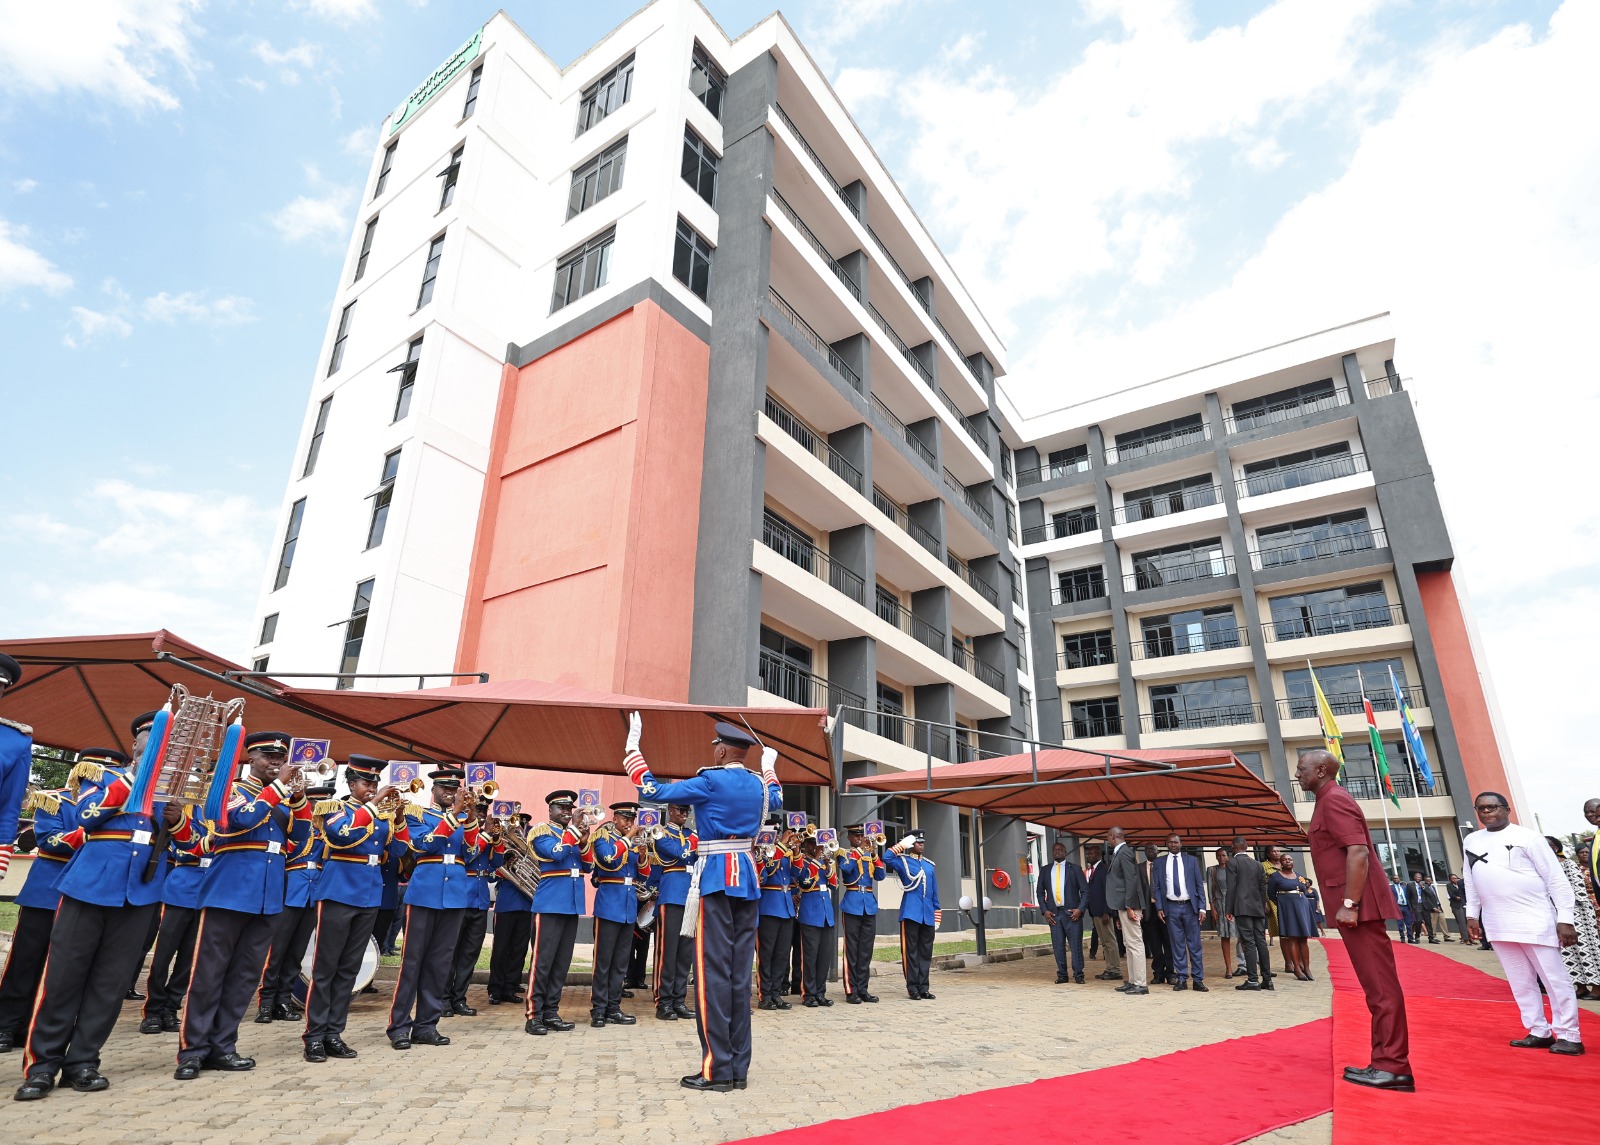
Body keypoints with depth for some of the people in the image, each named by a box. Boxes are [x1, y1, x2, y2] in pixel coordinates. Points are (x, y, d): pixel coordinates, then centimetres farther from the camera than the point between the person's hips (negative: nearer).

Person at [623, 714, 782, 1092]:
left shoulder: (709, 782, -10)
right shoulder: (758, 785, 9)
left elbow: (652, 790, -8)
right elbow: (776, 801, 33)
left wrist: (633, 747, -1)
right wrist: (769, 767, 45)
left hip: (716, 878, -6)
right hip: (748, 878, 7)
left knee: (713, 971, -2)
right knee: (740, 971, 9)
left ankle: (717, 1069, 0)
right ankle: (739, 1068, 14)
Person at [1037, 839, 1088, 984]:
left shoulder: (1074, 868, 4)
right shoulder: (1045, 870, 10)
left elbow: (1085, 890, 2)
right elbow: (1040, 892, 12)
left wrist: (1080, 909, -9)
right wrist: (1044, 910, 1)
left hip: (1072, 912, -2)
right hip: (1054, 913, 2)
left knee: (1076, 945, -2)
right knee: (1058, 945, 3)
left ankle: (1078, 975, 8)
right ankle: (1062, 975, 12)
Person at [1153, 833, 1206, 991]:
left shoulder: (1192, 860, 5)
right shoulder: (1159, 862, 6)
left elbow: (1199, 884, 4)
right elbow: (1157, 887, 6)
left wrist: (1202, 907, -3)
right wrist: (1159, 908, -2)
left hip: (1190, 906, 0)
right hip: (1171, 907, 0)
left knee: (1194, 944, 3)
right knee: (1177, 945, 5)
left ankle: (1198, 979, 10)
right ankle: (1181, 979, 11)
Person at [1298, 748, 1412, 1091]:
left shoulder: (1334, 800, -13)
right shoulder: (1329, 801, 18)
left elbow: (1358, 851, -22)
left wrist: (1349, 904, -23)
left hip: (1359, 906, -10)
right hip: (1355, 905, 10)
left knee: (1380, 985, -6)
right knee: (1378, 985, 12)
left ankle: (1392, 1066, -2)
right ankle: (1389, 1062, 18)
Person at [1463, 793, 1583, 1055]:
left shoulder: (1526, 837, -5)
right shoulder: (1471, 841, 10)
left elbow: (1556, 878, -6)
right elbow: (1471, 880, 17)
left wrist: (1565, 919, -11)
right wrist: (1471, 914, 14)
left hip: (1535, 921, -5)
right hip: (1498, 924, 5)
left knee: (1555, 979, 0)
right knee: (1521, 982, 10)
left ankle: (1569, 1036, 10)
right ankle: (1539, 1032, 18)